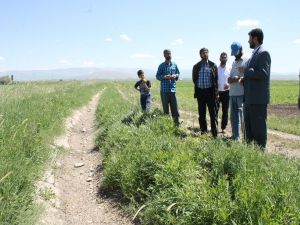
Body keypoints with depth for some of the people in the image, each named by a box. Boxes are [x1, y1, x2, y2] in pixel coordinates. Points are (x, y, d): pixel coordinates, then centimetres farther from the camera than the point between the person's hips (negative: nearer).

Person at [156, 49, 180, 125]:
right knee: (165, 107, 4)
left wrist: (175, 76, -6)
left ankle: (176, 123, 5)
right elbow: (157, 76, 0)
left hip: (173, 89, 2)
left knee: (174, 107, 1)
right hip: (164, 90, -2)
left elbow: (178, 73, 16)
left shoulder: (174, 65, 9)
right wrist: (164, 77, -18)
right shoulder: (162, 65, 0)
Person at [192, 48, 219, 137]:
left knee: (213, 114, -3)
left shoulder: (213, 65, 4)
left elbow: (216, 79, 1)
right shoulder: (196, 66, 9)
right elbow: (194, 79, 12)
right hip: (200, 92, 2)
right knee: (201, 114, 8)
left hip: (210, 91, -2)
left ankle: (215, 134, -1)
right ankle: (203, 132, 18)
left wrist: (216, 93, -6)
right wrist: (196, 92, 4)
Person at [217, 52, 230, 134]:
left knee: (225, 111, 4)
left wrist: (229, 84, -18)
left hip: (226, 92, 0)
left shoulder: (229, 69, 1)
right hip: (217, 92, 0)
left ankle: (223, 127, 13)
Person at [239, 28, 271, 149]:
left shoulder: (263, 53, -11)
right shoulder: (254, 54, 17)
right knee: (249, 128, 16)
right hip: (249, 98, 10)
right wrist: (243, 78, 10)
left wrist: (246, 71, -15)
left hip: (258, 99, -10)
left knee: (258, 127, -3)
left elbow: (263, 73, -22)